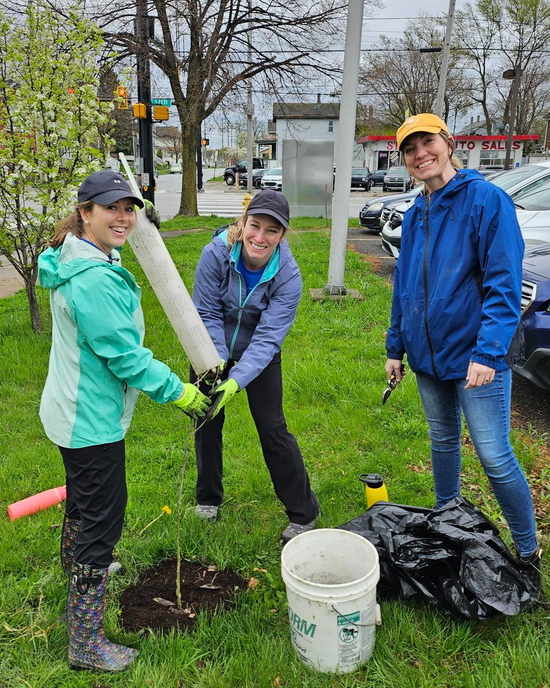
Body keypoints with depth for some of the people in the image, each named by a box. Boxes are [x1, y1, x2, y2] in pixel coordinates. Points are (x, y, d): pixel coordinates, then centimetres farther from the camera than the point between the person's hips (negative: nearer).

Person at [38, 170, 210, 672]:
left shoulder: (77, 260, 3)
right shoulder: (95, 279, -29)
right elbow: (125, 356, -26)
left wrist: (139, 229, 21)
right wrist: (181, 393, -17)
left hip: (75, 411, 11)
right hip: (91, 420, -11)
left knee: (84, 498, 32)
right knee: (103, 517, 0)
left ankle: (77, 565, 61)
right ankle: (86, 643, 15)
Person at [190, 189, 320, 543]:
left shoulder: (288, 275, -26)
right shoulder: (217, 252, -25)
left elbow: (268, 337, -28)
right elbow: (207, 315, -18)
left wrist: (236, 380, -39)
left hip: (259, 355, -1)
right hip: (214, 350, 2)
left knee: (273, 428, -3)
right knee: (207, 421, 8)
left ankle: (304, 513, 13)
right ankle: (208, 498, 33)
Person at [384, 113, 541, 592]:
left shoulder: (486, 200, -11)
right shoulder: (416, 215, 10)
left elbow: (504, 284, -16)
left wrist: (488, 351, -23)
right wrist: (396, 347, 15)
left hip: (475, 356, -6)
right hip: (428, 356, 6)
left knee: (495, 457, -2)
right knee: (443, 443, 19)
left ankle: (528, 554, 18)